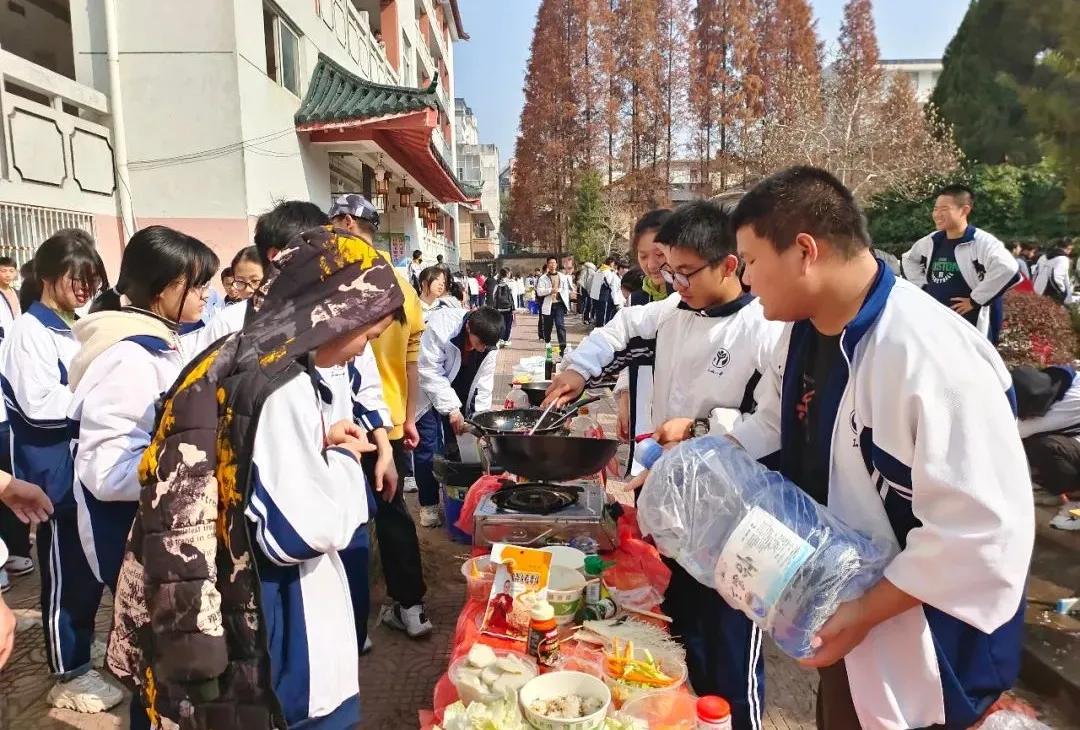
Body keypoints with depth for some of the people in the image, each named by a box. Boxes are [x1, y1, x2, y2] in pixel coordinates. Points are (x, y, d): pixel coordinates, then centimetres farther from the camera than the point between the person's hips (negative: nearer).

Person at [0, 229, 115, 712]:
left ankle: (82, 643, 36)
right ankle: (68, 674, 17)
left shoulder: (74, 328, 12)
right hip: (55, 473, -8)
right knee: (64, 570, 3)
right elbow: (41, 405, -22)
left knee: (89, 564, 18)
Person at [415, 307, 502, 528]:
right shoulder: (440, 327, -32)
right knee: (428, 449, -6)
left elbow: (484, 384, -9)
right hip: (428, 395, -4)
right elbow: (430, 372, -28)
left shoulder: (487, 344, -14)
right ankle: (428, 505, 6)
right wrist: (451, 409, -28)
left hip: (459, 397, 5)